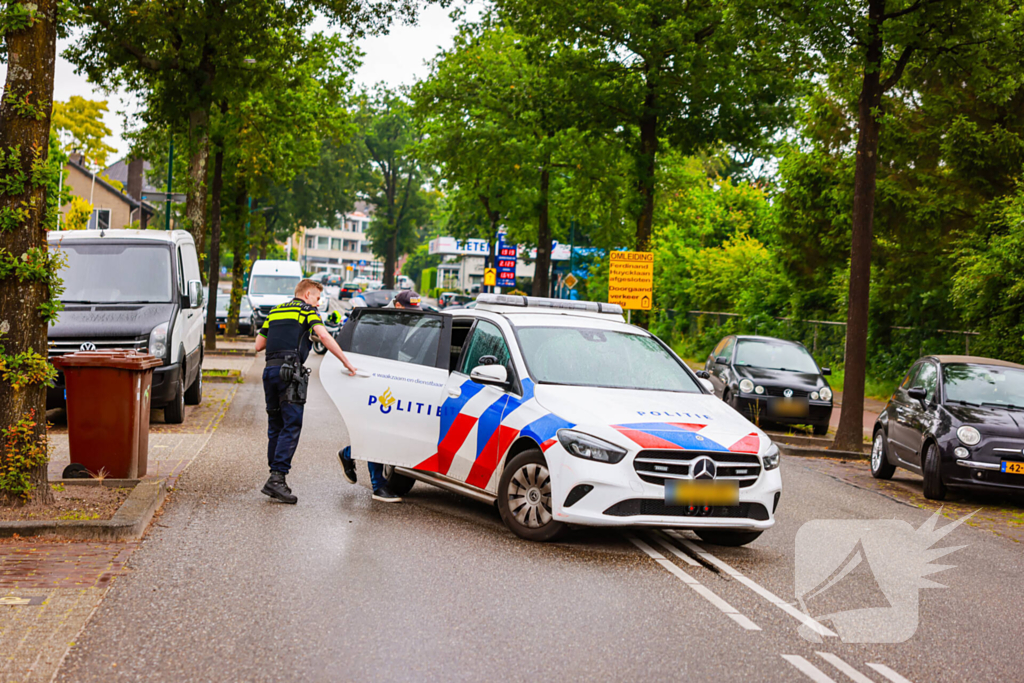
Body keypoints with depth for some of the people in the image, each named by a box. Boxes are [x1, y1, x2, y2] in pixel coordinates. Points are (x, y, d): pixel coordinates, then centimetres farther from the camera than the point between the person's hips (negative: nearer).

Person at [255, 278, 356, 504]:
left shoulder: (275, 311, 24)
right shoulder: (306, 309, 5)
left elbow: (259, 345, 22)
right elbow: (324, 336, -10)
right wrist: (346, 362, -9)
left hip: (270, 369, 7)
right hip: (290, 371, -7)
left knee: (275, 426, 12)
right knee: (291, 426, -9)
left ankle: (276, 478, 11)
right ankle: (277, 477, -19)